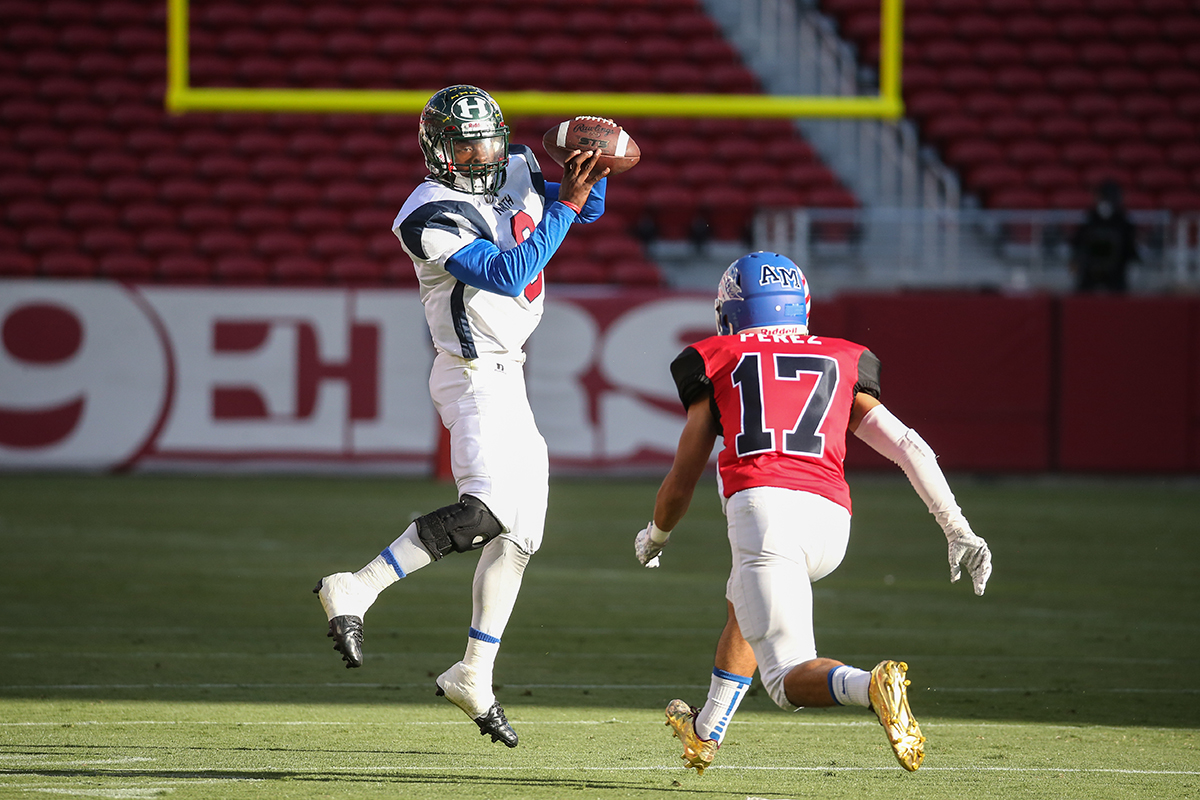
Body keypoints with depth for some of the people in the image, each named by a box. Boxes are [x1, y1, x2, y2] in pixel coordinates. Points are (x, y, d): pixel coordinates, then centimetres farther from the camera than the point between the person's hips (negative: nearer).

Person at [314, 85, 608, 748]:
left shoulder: (515, 172, 8)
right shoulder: (432, 218, -17)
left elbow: (586, 211, 19)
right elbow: (508, 272, -24)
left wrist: (590, 176, -3)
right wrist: (564, 205, -22)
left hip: (507, 377, 9)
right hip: (475, 376, -9)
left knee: (518, 534, 12)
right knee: (488, 510, -29)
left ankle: (473, 676, 21)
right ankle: (354, 593, -27)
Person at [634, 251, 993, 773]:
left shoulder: (718, 363, 19)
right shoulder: (841, 362, 26)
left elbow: (682, 482, 22)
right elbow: (909, 447, 13)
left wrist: (654, 537, 42)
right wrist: (958, 531, 13)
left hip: (764, 508, -4)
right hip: (831, 520, 4)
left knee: (791, 680, -6)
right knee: (743, 603, 35)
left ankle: (871, 687, -37)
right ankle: (705, 734, 44)